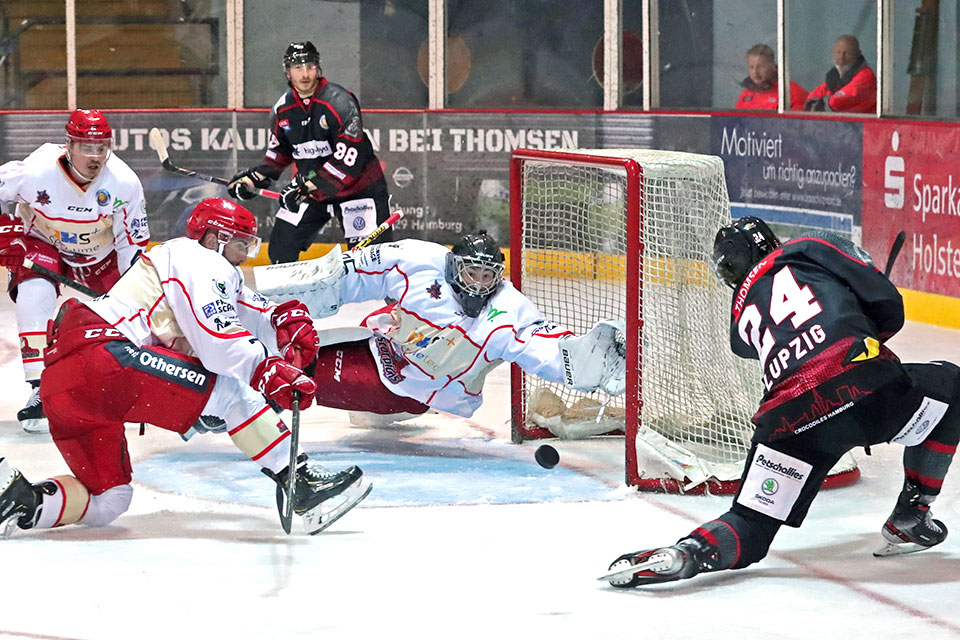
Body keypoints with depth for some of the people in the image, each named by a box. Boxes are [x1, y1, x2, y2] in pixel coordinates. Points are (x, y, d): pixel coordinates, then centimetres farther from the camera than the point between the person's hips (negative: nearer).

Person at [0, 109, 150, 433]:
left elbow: (133, 240, -14)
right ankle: (40, 391, -26)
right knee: (35, 294, -29)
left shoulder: (124, 183, -25)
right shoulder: (35, 172, -32)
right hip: (40, 242, -2)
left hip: (100, 250, 3)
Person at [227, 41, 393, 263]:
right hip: (310, 192, 6)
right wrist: (253, 178, 4)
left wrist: (306, 185, -30)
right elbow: (279, 153, 18)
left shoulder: (339, 101, -21)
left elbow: (348, 160, -27)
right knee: (280, 250, 6)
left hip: (357, 185, -6)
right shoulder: (282, 110, 0)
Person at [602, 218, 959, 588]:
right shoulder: (812, 250, 17)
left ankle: (686, 553, -19)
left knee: (748, 530, 14)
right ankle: (908, 520, 24)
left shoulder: (742, 317, 29)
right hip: (868, 387, -3)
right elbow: (888, 305, 11)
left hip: (791, 421, 3)